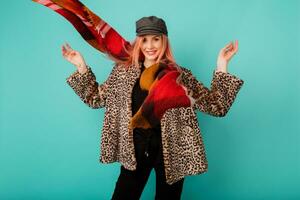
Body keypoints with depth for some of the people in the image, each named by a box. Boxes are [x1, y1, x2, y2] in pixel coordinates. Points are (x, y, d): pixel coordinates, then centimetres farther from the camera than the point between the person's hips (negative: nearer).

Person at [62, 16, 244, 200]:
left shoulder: (180, 75, -5)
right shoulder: (124, 70, 1)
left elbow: (216, 106, -8)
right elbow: (96, 98, 10)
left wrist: (222, 65, -16)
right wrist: (81, 66, 2)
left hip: (170, 152, -1)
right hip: (135, 151, 2)